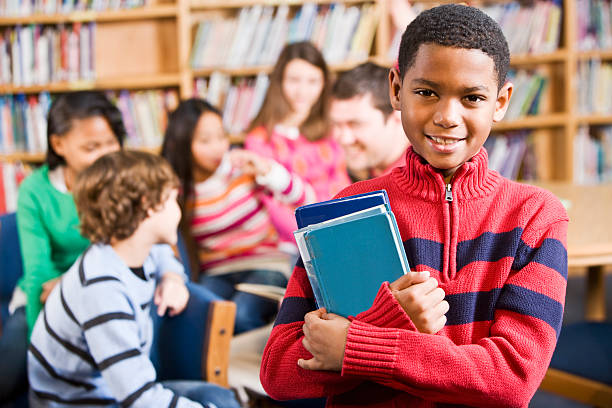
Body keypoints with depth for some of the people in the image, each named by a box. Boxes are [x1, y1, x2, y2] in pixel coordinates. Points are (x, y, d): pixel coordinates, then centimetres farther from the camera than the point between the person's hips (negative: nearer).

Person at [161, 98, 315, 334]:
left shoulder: (243, 168, -4)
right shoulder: (178, 192, 1)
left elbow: (306, 199, -6)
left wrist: (265, 169, -19)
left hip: (265, 266, -1)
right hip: (216, 275, 1)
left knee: (242, 314, -32)